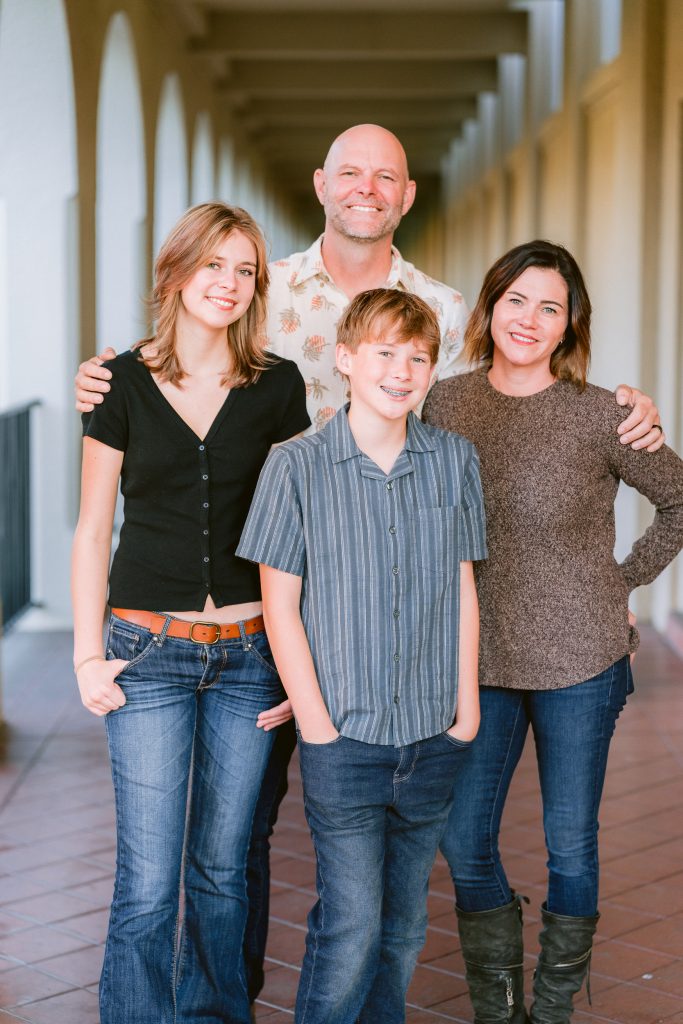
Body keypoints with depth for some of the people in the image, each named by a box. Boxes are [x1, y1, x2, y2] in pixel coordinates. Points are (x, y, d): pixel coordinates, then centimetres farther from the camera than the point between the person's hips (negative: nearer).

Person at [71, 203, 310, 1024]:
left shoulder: (278, 387, 3)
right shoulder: (124, 382, 0)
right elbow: (92, 529, 4)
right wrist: (86, 654, -2)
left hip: (249, 654, 2)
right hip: (149, 652, -1)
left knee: (221, 867, 12)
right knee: (147, 884, -3)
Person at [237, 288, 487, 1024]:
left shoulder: (455, 460, 5)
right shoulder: (297, 466, -6)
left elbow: (463, 588, 10)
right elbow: (280, 605, -5)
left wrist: (468, 702, 5)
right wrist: (316, 723, -8)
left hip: (434, 737, 4)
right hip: (344, 737, -3)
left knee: (404, 923, 14)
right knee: (350, 926, -4)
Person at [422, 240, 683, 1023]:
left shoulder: (598, 415, -8)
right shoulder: (446, 404, 1)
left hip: (579, 662, -2)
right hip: (479, 662, 3)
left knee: (570, 842, 8)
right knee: (463, 841, 4)